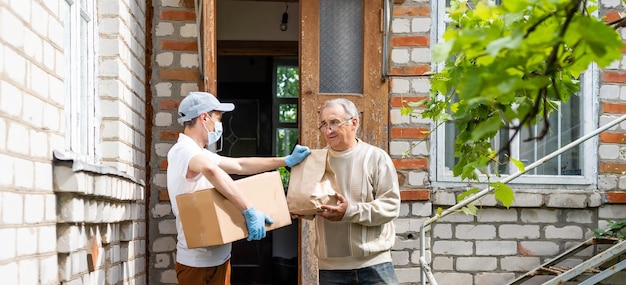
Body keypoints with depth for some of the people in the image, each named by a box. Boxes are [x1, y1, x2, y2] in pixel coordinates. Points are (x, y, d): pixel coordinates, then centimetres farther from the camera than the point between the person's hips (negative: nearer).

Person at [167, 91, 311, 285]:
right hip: (199, 262, -10)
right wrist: (250, 211, -39)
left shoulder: (198, 153, 14)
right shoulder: (183, 150, -19)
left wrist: (287, 161, 17)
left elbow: (240, 165, 20)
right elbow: (211, 170, -40)